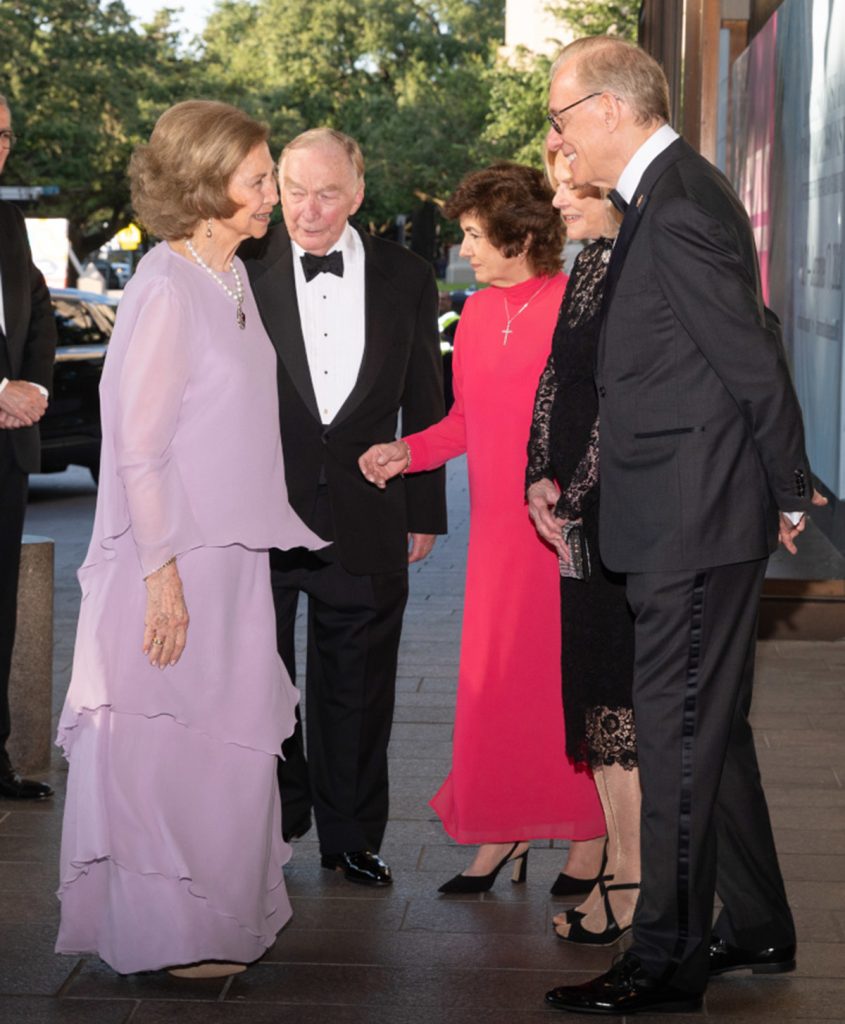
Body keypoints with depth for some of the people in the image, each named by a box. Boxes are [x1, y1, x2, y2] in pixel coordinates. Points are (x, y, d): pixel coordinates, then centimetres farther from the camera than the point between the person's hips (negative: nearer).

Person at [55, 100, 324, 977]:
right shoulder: (166, 290, -16)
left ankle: (219, 913, 29)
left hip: (230, 555, 8)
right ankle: (168, 933, 18)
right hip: (178, 565, -8)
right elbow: (138, 448, -17)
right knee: (169, 746, 4)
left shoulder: (229, 279, 9)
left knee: (225, 739, 16)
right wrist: (162, 576, -18)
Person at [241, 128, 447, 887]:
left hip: (364, 519, 1)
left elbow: (424, 403, 7)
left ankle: (351, 837, 26)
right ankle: (276, 824, 29)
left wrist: (425, 510, 6)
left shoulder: (406, 278, 2)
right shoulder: (245, 270, -4)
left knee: (356, 688, 11)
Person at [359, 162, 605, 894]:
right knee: (494, 675, 7)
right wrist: (406, 453, 2)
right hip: (500, 525, 6)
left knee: (574, 674, 2)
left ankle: (588, 842, 17)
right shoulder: (477, 314, 11)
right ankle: (505, 831, 20)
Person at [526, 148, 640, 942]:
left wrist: (576, 497, -12)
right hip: (577, 518, 9)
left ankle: (635, 879, 8)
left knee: (623, 696, -3)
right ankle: (622, 862, 23)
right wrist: (541, 481, 3)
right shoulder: (587, 267, 14)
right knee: (594, 695, 13)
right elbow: (555, 381, 15)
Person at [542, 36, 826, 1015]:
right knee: (711, 725, 18)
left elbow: (751, 358, -17)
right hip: (687, 520, 10)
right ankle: (755, 926, 30)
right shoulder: (669, 194, 14)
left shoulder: (679, 205, -18)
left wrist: (787, 491, -8)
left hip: (694, 523, -10)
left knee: (677, 733, -2)